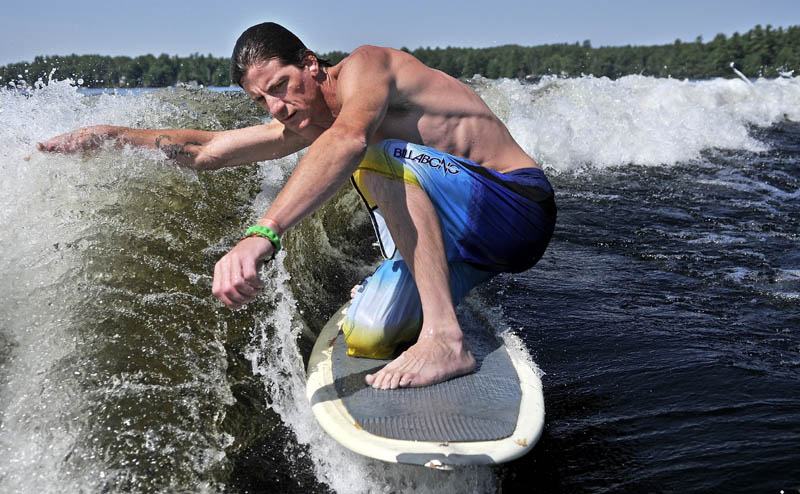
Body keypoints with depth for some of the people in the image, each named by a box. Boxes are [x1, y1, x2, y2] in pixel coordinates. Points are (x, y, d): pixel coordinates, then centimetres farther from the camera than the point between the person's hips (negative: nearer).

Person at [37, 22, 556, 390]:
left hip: (518, 205, -7)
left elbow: (349, 140, -41)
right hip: (459, 235, 8)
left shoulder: (362, 66, -17)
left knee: (379, 155, -32)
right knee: (366, 337, -5)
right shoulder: (306, 123, 8)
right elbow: (206, 149, 15)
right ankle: (440, 299, 25)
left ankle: (445, 337, -31)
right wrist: (110, 135, 9)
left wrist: (260, 236, -51)